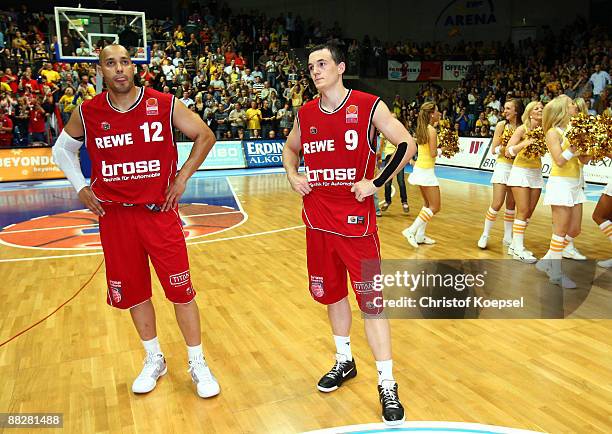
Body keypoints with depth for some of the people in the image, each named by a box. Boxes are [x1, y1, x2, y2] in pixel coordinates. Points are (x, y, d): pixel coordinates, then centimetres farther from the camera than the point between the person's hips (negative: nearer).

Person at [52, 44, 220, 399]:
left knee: (181, 289, 0)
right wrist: (81, 188, 6)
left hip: (160, 211, -2)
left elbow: (205, 136, 3)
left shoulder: (164, 105, -7)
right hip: (114, 215, 3)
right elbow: (62, 149, 18)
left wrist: (182, 178, -3)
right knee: (132, 291, 11)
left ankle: (198, 364, 18)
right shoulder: (87, 114, 0)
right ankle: (154, 360, 32)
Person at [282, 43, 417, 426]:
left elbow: (408, 144, -5)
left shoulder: (369, 106, -6)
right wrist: (292, 175, 5)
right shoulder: (306, 114, 7)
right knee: (331, 292, 16)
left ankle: (387, 384, 12)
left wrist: (377, 183, -12)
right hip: (318, 218, 5)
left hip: (356, 219, -5)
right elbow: (291, 148, 25)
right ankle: (344, 362, 37)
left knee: (371, 298, -3)